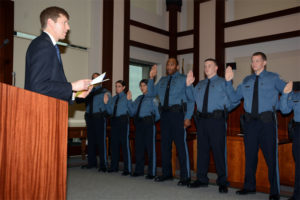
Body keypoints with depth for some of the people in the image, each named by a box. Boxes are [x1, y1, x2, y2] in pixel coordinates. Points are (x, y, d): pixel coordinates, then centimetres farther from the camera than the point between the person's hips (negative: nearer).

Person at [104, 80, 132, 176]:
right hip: (114, 121, 6)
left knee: (125, 143, -5)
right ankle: (114, 166, 20)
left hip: (123, 121, -6)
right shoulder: (113, 98, 17)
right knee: (114, 144, 9)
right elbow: (110, 112, 13)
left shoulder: (126, 97, 0)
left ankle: (127, 169, 0)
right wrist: (106, 103, 2)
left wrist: (129, 100, -21)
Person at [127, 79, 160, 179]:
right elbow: (132, 112, 11)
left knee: (150, 146, -2)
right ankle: (139, 170, 23)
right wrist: (129, 100, 2)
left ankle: (151, 172, 6)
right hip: (138, 123, 7)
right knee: (138, 147, 11)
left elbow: (157, 113, -6)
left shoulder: (152, 98, -3)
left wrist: (152, 121, 4)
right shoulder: (139, 98, 17)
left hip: (148, 123, -6)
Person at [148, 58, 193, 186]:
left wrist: (188, 117, -12)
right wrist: (151, 78, 5)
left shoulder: (184, 79, 2)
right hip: (165, 114, 6)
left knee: (181, 144, -6)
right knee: (165, 144, 11)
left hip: (178, 114, -6)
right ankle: (166, 173, 24)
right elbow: (151, 93, 17)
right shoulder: (162, 80, 19)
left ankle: (185, 176, 3)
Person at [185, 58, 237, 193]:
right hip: (201, 120, 6)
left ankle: (222, 182, 7)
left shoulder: (222, 83, 4)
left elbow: (232, 99, -3)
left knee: (219, 150, -3)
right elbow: (192, 97, 16)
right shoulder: (200, 84, 22)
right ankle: (202, 179, 21)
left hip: (216, 120, -5)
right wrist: (188, 85, 6)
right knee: (202, 149, 10)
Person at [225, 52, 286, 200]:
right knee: (250, 155, 11)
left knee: (270, 155, -1)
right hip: (250, 122, 4)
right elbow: (234, 98, 11)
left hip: (267, 121, -4)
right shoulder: (246, 81, 14)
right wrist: (228, 82, 3)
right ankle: (249, 186, 24)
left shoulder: (273, 78, 3)